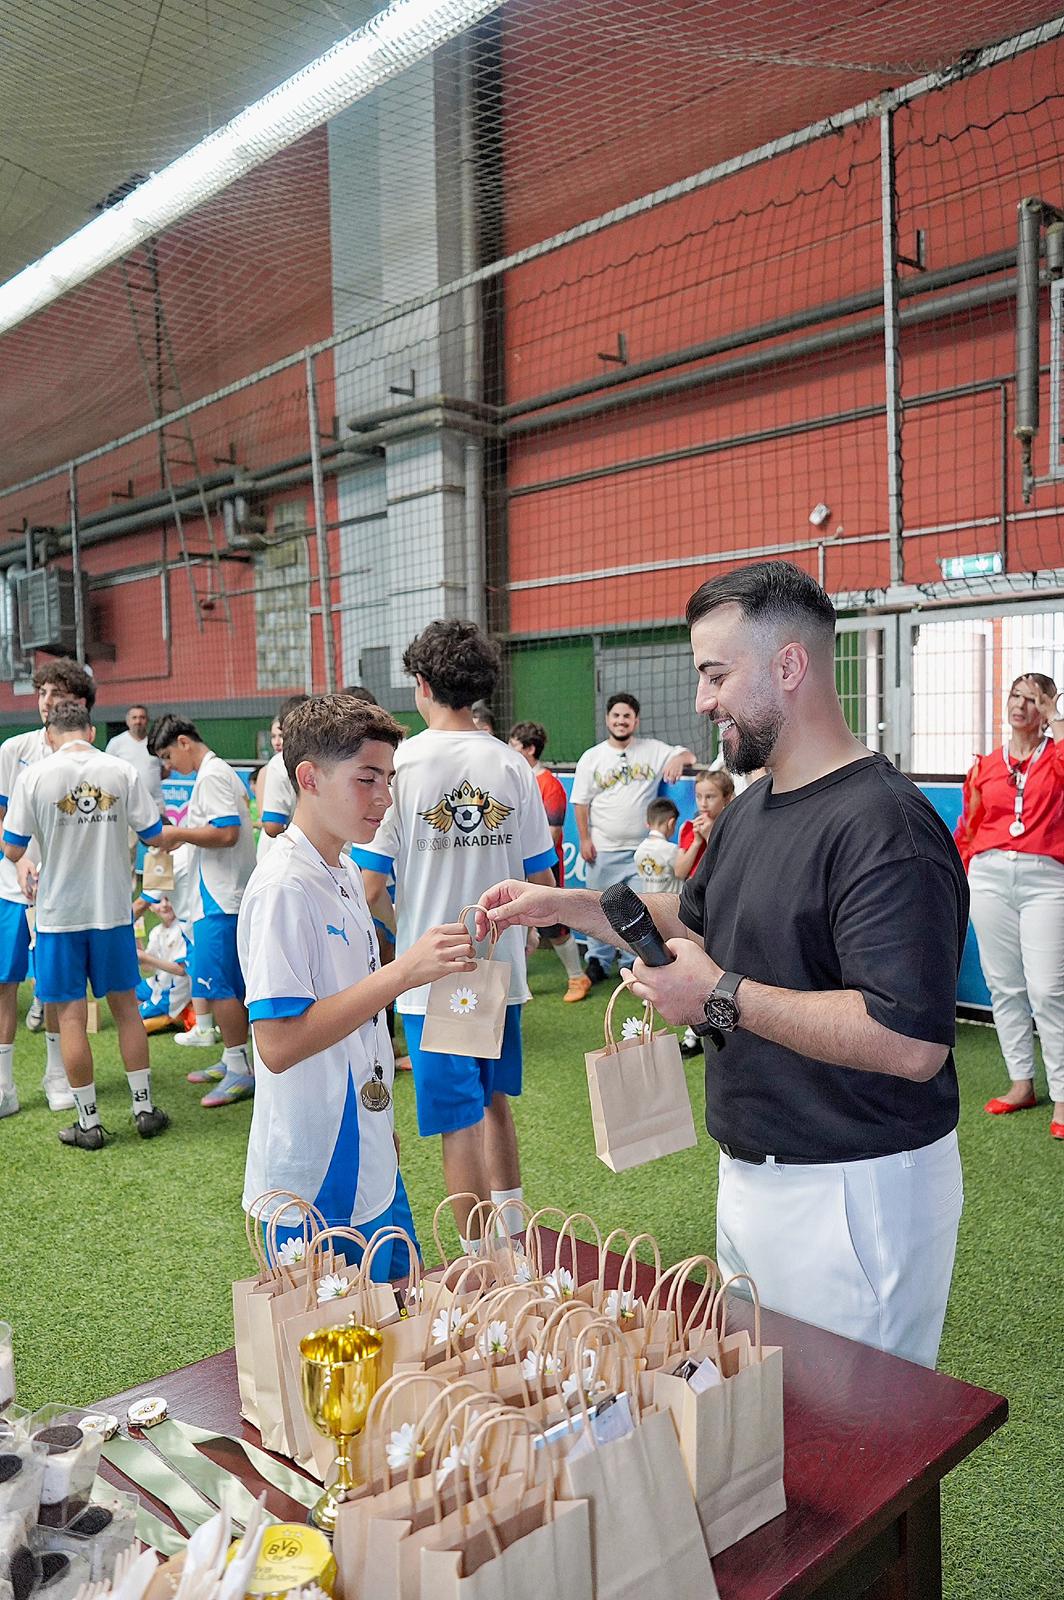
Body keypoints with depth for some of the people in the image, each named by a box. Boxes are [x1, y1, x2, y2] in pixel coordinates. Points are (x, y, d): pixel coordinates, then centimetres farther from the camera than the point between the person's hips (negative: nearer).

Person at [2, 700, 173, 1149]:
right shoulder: (123, 771, -4)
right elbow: (156, 837, -2)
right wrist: (175, 838, 20)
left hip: (59, 912, -2)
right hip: (113, 909, 2)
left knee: (71, 1016, 7)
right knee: (125, 1007, 14)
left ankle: (89, 1123, 15)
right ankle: (144, 1108, 21)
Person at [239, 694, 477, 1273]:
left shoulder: (346, 872, 8)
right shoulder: (283, 887, -21)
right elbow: (277, 1042, -26)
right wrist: (403, 971, -30)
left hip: (371, 1164, 9)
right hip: (318, 1184, -9)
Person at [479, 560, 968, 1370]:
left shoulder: (885, 826, -24)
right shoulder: (750, 810, 8)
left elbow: (912, 1044, -31)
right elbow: (697, 921, 23)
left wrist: (722, 996, -25)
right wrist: (564, 902, 12)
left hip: (855, 1189, -9)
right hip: (750, 1172, 10)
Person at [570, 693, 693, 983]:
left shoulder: (653, 750, 4)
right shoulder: (591, 758, 4)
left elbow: (687, 754, 4)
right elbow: (581, 802, 4)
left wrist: (679, 759, -20)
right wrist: (584, 838, -2)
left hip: (642, 849, 0)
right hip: (603, 849, 0)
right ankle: (598, 961, 21)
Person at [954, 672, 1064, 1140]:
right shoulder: (985, 765, 13)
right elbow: (967, 829, 17)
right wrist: (969, 871, 9)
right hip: (989, 876, 4)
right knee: (1003, 986, 8)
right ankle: (1021, 1083, 19)